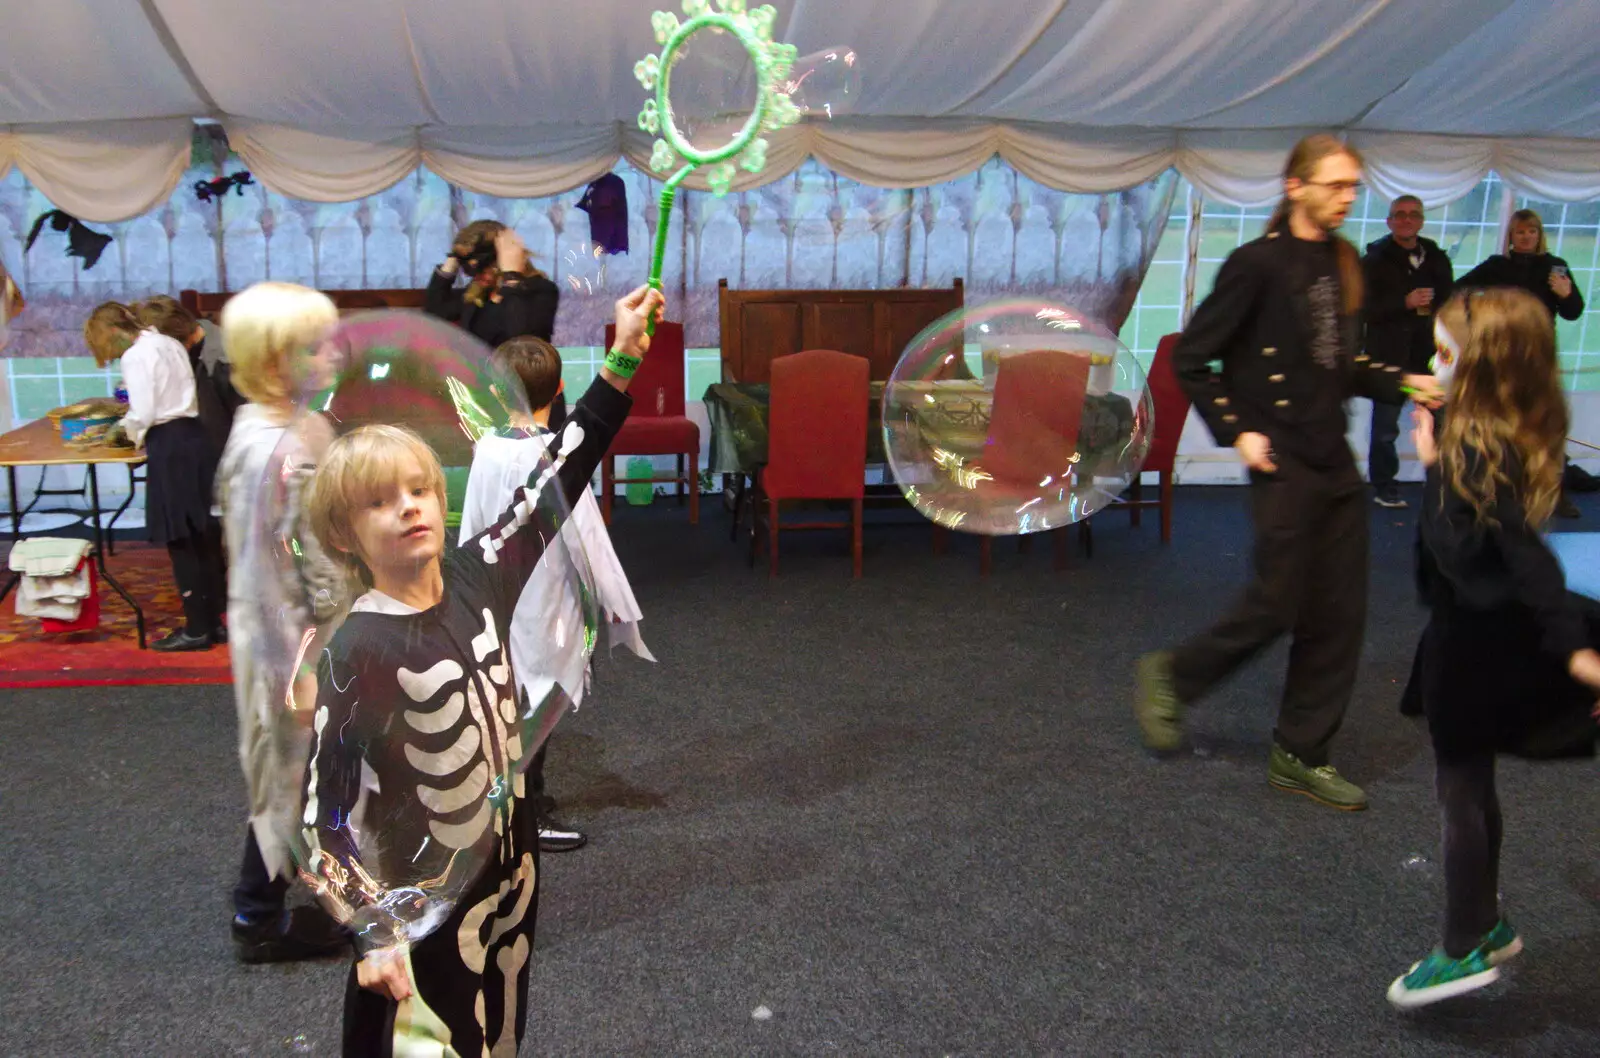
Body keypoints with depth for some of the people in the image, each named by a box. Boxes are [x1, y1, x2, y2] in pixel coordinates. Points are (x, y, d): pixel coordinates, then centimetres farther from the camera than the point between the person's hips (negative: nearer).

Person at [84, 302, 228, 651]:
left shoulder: (135, 356, -9)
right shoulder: (169, 344, 15)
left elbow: (143, 413, -14)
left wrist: (134, 434, 7)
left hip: (170, 446, -8)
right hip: (196, 436, 8)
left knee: (181, 541, -1)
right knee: (204, 537, 11)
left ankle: (197, 629, 5)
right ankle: (213, 621, 18)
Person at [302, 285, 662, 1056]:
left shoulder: (476, 577, -5)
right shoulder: (358, 650, -20)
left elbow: (560, 477, -3)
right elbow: (326, 808, -18)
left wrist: (622, 362, -7)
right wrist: (374, 934, -23)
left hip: (509, 879, 6)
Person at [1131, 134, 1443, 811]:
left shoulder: (1343, 265, 10)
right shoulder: (1258, 264, -11)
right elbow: (1191, 359, -10)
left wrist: (1401, 382, 4)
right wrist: (1236, 430, -13)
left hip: (1335, 463, 7)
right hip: (1283, 464, -7)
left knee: (1339, 615, 8)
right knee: (1276, 607, -2)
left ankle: (1301, 755, 20)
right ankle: (1170, 678, 22)